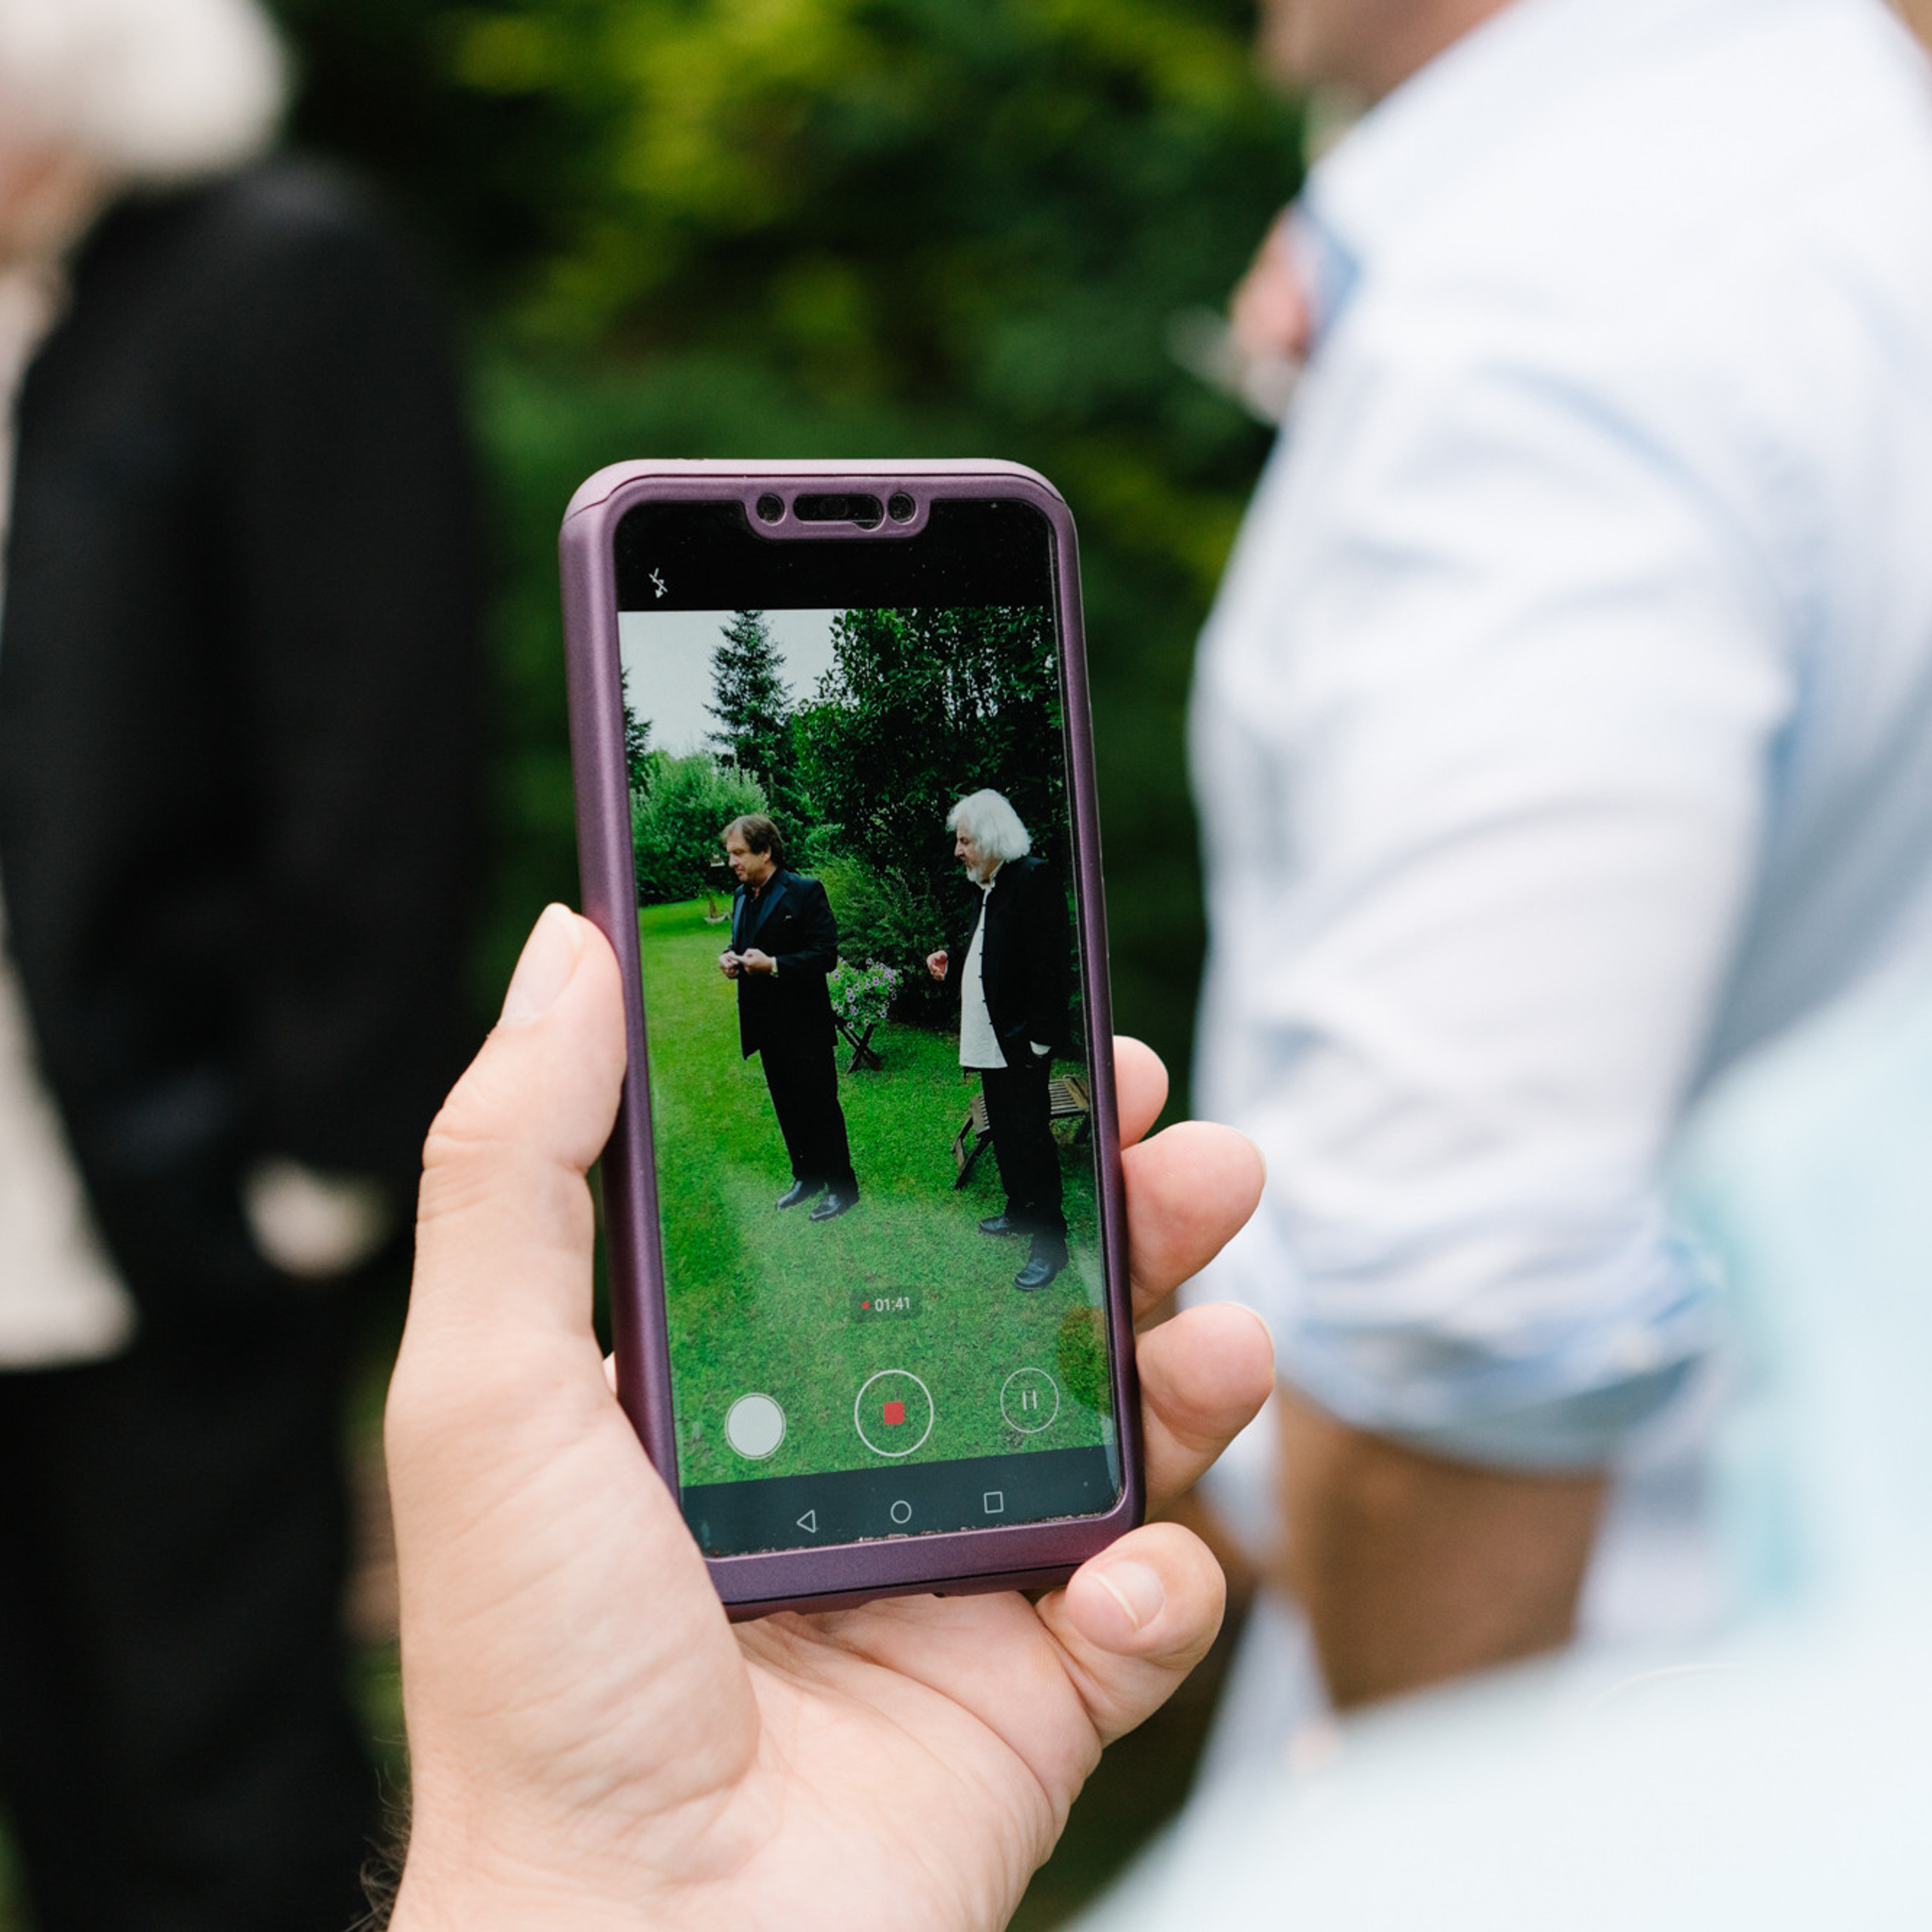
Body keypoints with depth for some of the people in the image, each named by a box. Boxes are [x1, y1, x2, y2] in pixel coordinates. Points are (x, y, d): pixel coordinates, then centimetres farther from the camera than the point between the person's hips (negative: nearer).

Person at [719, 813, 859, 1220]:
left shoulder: (805, 892, -13)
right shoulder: (741, 896, 10)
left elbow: (825, 954, -16)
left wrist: (773, 965, -24)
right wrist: (729, 957, 1)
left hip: (804, 1023, -7)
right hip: (767, 1025, 7)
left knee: (819, 1105, -1)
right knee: (787, 1107, 15)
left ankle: (842, 1188, 8)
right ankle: (808, 1178, 27)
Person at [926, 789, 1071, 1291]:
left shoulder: (1034, 880, -16)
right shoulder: (990, 887, 15)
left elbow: (1048, 963, -21)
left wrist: (1039, 1036, -23)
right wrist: (950, 967, 9)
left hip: (1022, 1042, -10)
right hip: (990, 1040, 10)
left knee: (1030, 1134, -6)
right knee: (1005, 1132, 19)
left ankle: (1049, 1240, -1)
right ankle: (1021, 1211, 33)